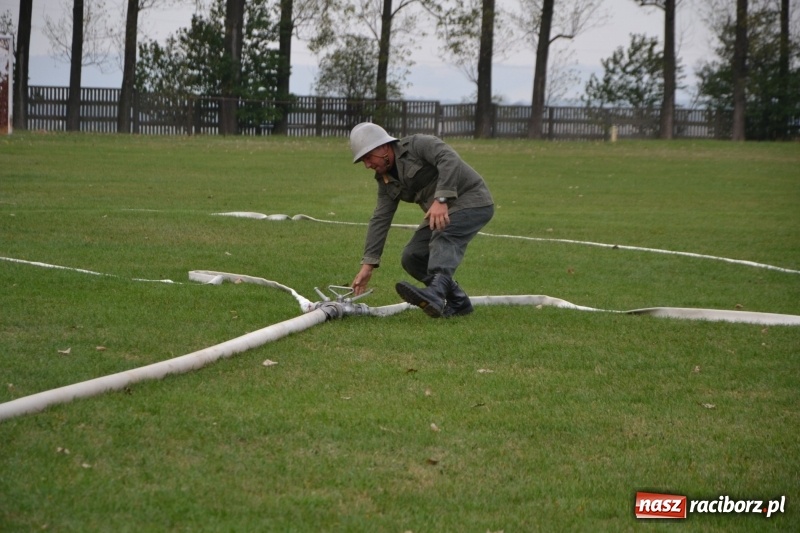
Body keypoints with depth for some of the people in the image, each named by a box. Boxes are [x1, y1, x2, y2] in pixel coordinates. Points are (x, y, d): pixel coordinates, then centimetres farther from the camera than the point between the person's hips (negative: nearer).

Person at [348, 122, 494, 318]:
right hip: (442, 214, 9)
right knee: (412, 257, 0)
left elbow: (449, 160, -30)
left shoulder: (418, 144, -14)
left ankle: (435, 293, -56)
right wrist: (368, 264, 4)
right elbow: (380, 219, 9)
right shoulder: (387, 181, 10)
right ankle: (458, 302, 10)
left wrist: (441, 199, -38)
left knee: (443, 236, -34)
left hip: (472, 201, -9)